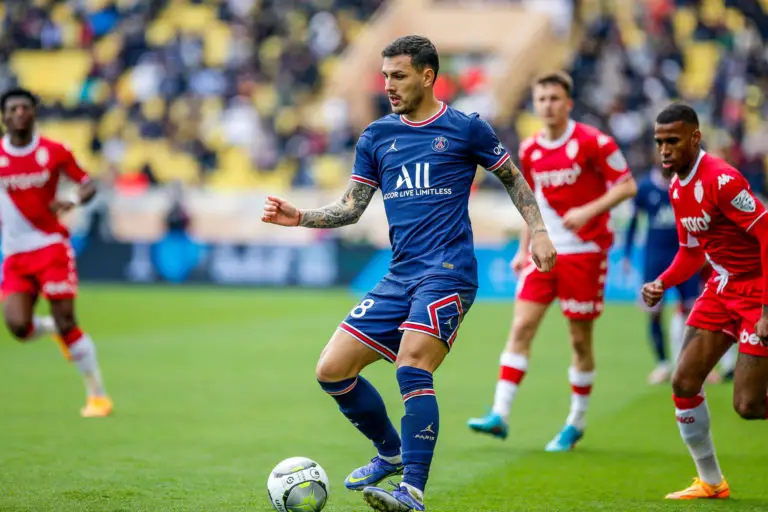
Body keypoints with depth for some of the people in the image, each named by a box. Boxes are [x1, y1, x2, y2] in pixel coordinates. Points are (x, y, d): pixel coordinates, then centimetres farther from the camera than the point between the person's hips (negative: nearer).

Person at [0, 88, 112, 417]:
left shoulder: (54, 152, -4)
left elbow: (88, 184, 3)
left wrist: (73, 200, -17)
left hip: (51, 246, -2)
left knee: (66, 321, -8)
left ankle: (97, 394, 3)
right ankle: (56, 329, 24)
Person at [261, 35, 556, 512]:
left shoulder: (466, 129, 0)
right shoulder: (376, 136, 13)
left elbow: (514, 179, 12)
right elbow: (351, 207, 13)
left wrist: (539, 231, 2)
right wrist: (301, 217, -2)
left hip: (448, 272, -6)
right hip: (400, 276, 6)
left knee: (412, 366, -26)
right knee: (332, 370, 0)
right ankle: (392, 453, 22)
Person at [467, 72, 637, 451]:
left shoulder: (592, 142, -9)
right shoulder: (529, 151, 8)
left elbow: (627, 185, -8)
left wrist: (588, 211, -21)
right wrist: (524, 249, 16)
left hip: (584, 252, -4)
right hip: (543, 252, 5)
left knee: (580, 340, 2)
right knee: (521, 327, -7)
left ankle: (576, 423, 16)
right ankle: (500, 415, -9)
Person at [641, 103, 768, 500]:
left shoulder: (720, 180, -22)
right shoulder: (677, 188, 8)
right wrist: (661, 283, 0)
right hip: (722, 288, 9)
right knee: (684, 382, 4)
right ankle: (710, 482, 19)